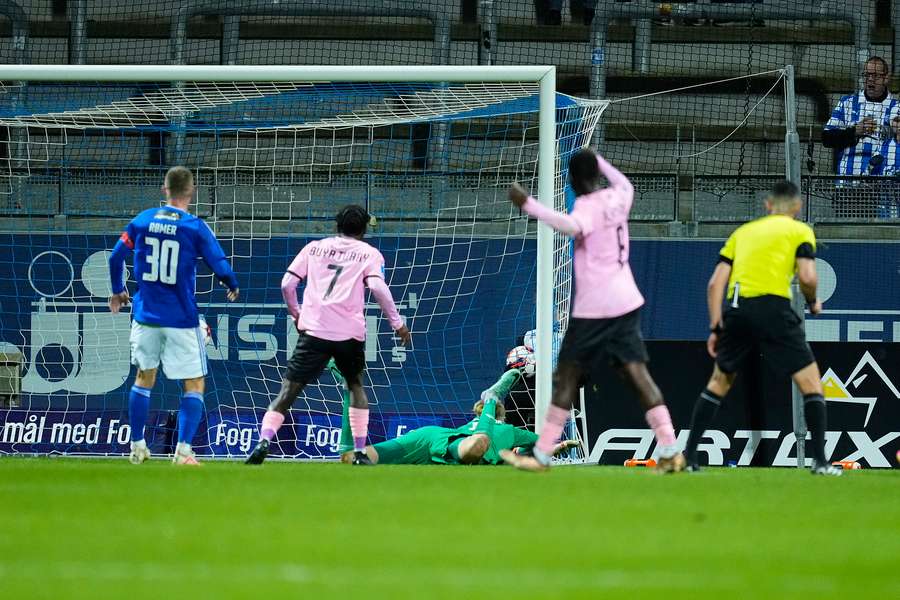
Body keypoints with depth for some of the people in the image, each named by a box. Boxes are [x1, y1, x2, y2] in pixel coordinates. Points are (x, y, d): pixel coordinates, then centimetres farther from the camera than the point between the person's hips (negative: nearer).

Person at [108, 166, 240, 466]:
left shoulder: (142, 221, 1)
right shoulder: (195, 227, -9)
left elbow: (115, 257, 8)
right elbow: (221, 267, -8)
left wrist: (118, 290, 26)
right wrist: (233, 287, 15)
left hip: (146, 315, 4)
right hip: (181, 318, -4)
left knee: (144, 378, 20)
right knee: (194, 385, 4)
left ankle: (137, 447, 24)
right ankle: (183, 451, -9)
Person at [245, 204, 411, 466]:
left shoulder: (315, 247, 16)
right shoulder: (369, 253, 10)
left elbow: (287, 284, 10)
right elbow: (378, 287, -6)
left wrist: (296, 314, 26)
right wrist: (397, 323, 1)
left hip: (314, 329, 0)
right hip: (351, 333, 0)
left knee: (289, 389, 0)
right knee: (356, 385, 22)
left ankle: (264, 440, -21)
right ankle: (360, 452, 13)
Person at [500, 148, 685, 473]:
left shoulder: (588, 206, -12)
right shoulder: (617, 198, 10)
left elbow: (572, 226, -35)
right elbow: (625, 184, 36)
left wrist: (528, 204, -37)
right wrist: (599, 161, 46)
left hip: (593, 308, -7)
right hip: (627, 301, 7)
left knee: (567, 376, 0)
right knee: (637, 373, 3)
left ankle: (541, 455, 2)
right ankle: (670, 451, -7)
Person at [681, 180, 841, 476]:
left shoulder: (743, 231, 23)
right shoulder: (800, 231, 11)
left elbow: (715, 283, 15)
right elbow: (807, 277, -5)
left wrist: (716, 327, 17)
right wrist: (812, 302, 15)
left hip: (735, 310, 4)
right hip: (772, 307, -4)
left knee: (719, 381, 21)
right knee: (810, 382, 5)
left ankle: (688, 454, 18)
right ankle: (820, 460, -4)